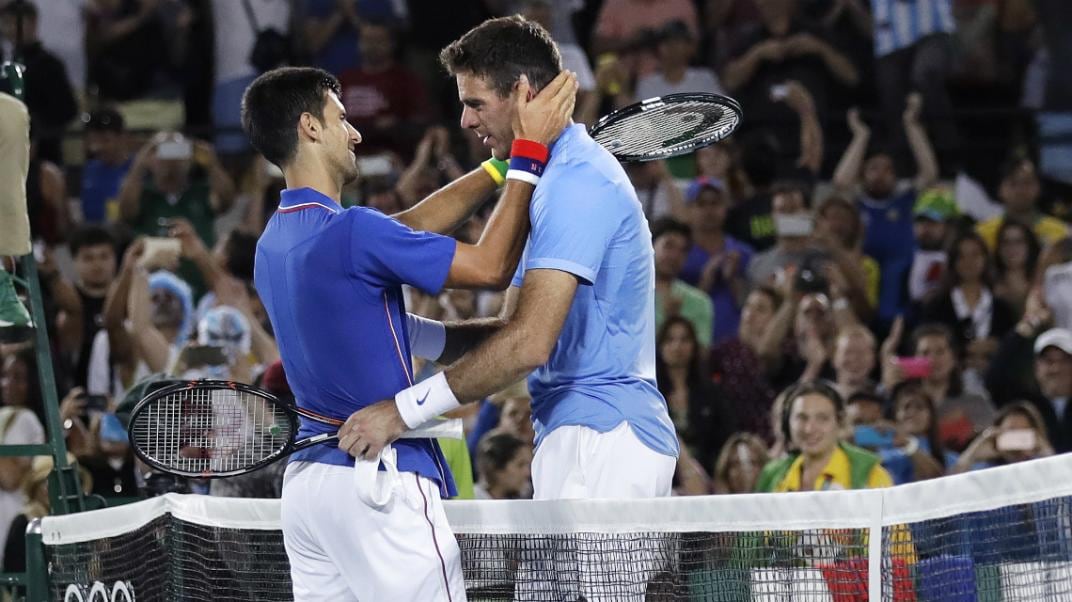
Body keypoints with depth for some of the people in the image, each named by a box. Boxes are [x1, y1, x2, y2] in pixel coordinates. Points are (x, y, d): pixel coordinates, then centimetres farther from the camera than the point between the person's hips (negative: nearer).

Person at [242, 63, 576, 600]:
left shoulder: (275, 242, 12)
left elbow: (411, 225, 20)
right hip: (379, 485, -9)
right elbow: (491, 266, -11)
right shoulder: (348, 232, -17)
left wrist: (502, 163, 18)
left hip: (305, 478, 9)